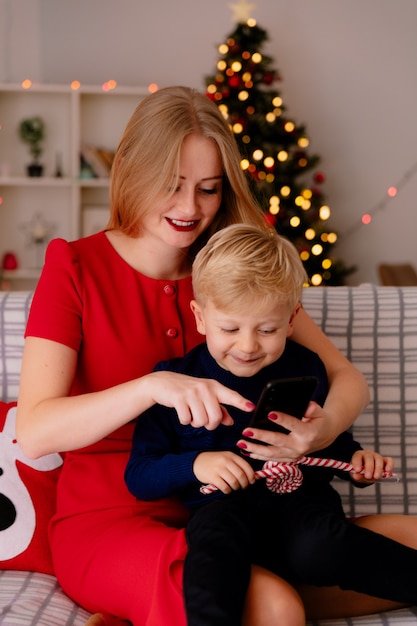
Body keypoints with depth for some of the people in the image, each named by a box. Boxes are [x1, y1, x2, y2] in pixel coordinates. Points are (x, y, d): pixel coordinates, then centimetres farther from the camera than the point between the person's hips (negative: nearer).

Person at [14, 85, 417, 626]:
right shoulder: (76, 268, -6)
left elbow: (347, 378, 3)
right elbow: (34, 433, -17)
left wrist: (326, 427, -22)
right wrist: (152, 386, -33)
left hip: (221, 514, 7)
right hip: (107, 521, -6)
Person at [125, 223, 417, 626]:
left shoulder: (304, 370, 11)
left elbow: (331, 439, 26)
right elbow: (138, 477, 2)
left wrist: (356, 458, 4)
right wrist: (195, 464, -16)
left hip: (301, 501, 1)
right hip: (222, 506, -1)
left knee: (319, 548, -33)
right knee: (215, 531, -37)